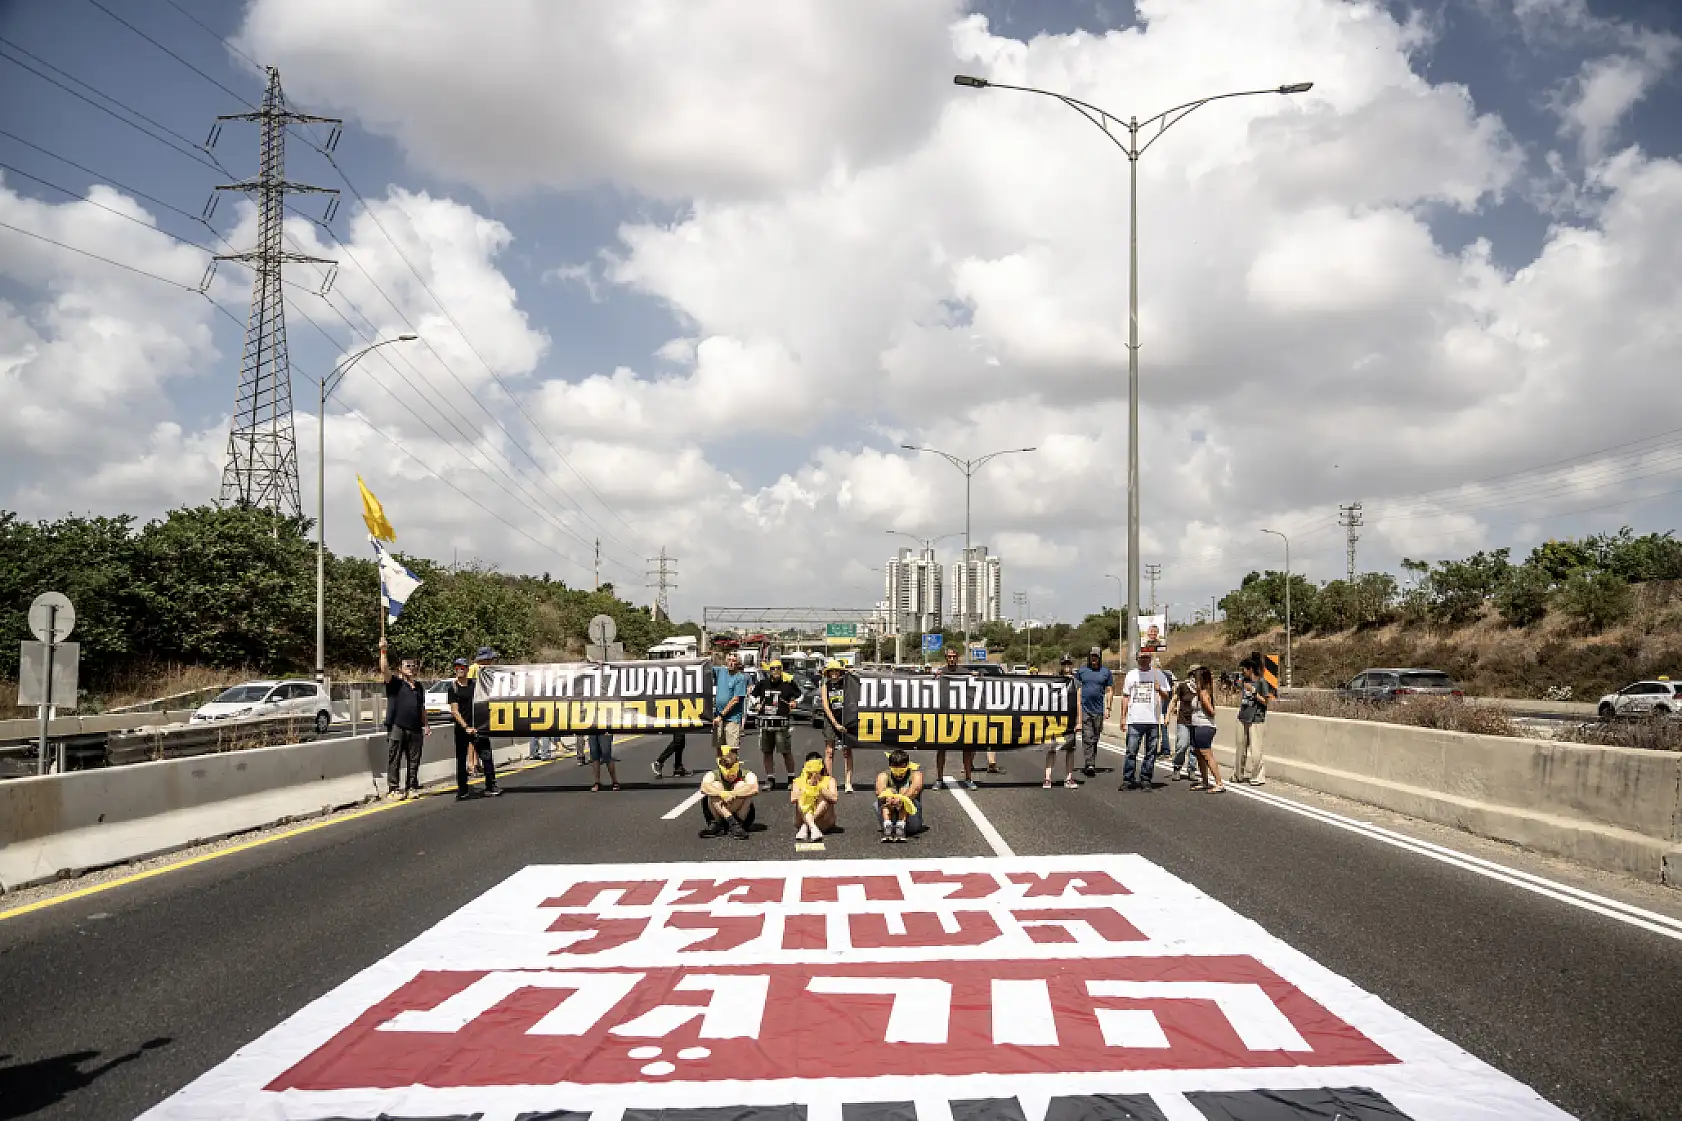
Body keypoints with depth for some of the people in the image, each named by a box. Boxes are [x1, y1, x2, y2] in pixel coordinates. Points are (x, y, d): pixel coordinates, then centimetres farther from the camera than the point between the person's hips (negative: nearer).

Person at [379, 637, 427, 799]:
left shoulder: (418, 686, 20)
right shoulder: (395, 683, 2)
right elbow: (384, 670, -17)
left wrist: (425, 725, 16)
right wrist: (383, 652, -25)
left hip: (415, 729, 5)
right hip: (397, 727, -5)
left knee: (414, 761, 7)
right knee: (394, 761, -3)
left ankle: (412, 787, 15)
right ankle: (393, 789, -1)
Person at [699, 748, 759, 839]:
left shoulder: (746, 774, -10)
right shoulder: (713, 775, -7)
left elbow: (754, 788, -33)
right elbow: (704, 787, -29)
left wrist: (732, 794, -41)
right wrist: (722, 794, -43)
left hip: (742, 815, -1)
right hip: (718, 816, 1)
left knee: (741, 785, -23)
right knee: (715, 786, -21)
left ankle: (738, 825, -22)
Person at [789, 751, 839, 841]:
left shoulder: (829, 780, 9)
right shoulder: (799, 781, 10)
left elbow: (835, 798, -11)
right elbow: (792, 800, -9)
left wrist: (819, 787, -17)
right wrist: (809, 786, -12)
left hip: (824, 822, 0)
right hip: (803, 819, 0)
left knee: (824, 799, -22)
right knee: (801, 800, -23)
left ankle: (805, 827, -33)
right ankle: (813, 828, -45)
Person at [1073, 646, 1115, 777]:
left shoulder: (1106, 672, 8)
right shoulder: (1081, 671, 8)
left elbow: (1110, 691, 8)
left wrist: (1108, 708, 0)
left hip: (1098, 710, 1)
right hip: (1084, 709, -1)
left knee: (1095, 739, 7)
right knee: (1087, 737, -11)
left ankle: (1088, 764, 17)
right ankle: (1090, 765, -16)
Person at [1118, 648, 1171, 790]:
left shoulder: (1158, 674, 8)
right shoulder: (1131, 675, 13)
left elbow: (1166, 697, 7)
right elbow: (1127, 697, 17)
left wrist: (1159, 690, -15)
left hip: (1153, 720, 0)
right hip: (1135, 720, 0)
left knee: (1150, 752, 2)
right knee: (1131, 751, -4)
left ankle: (1146, 780, 9)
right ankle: (1127, 780, 0)